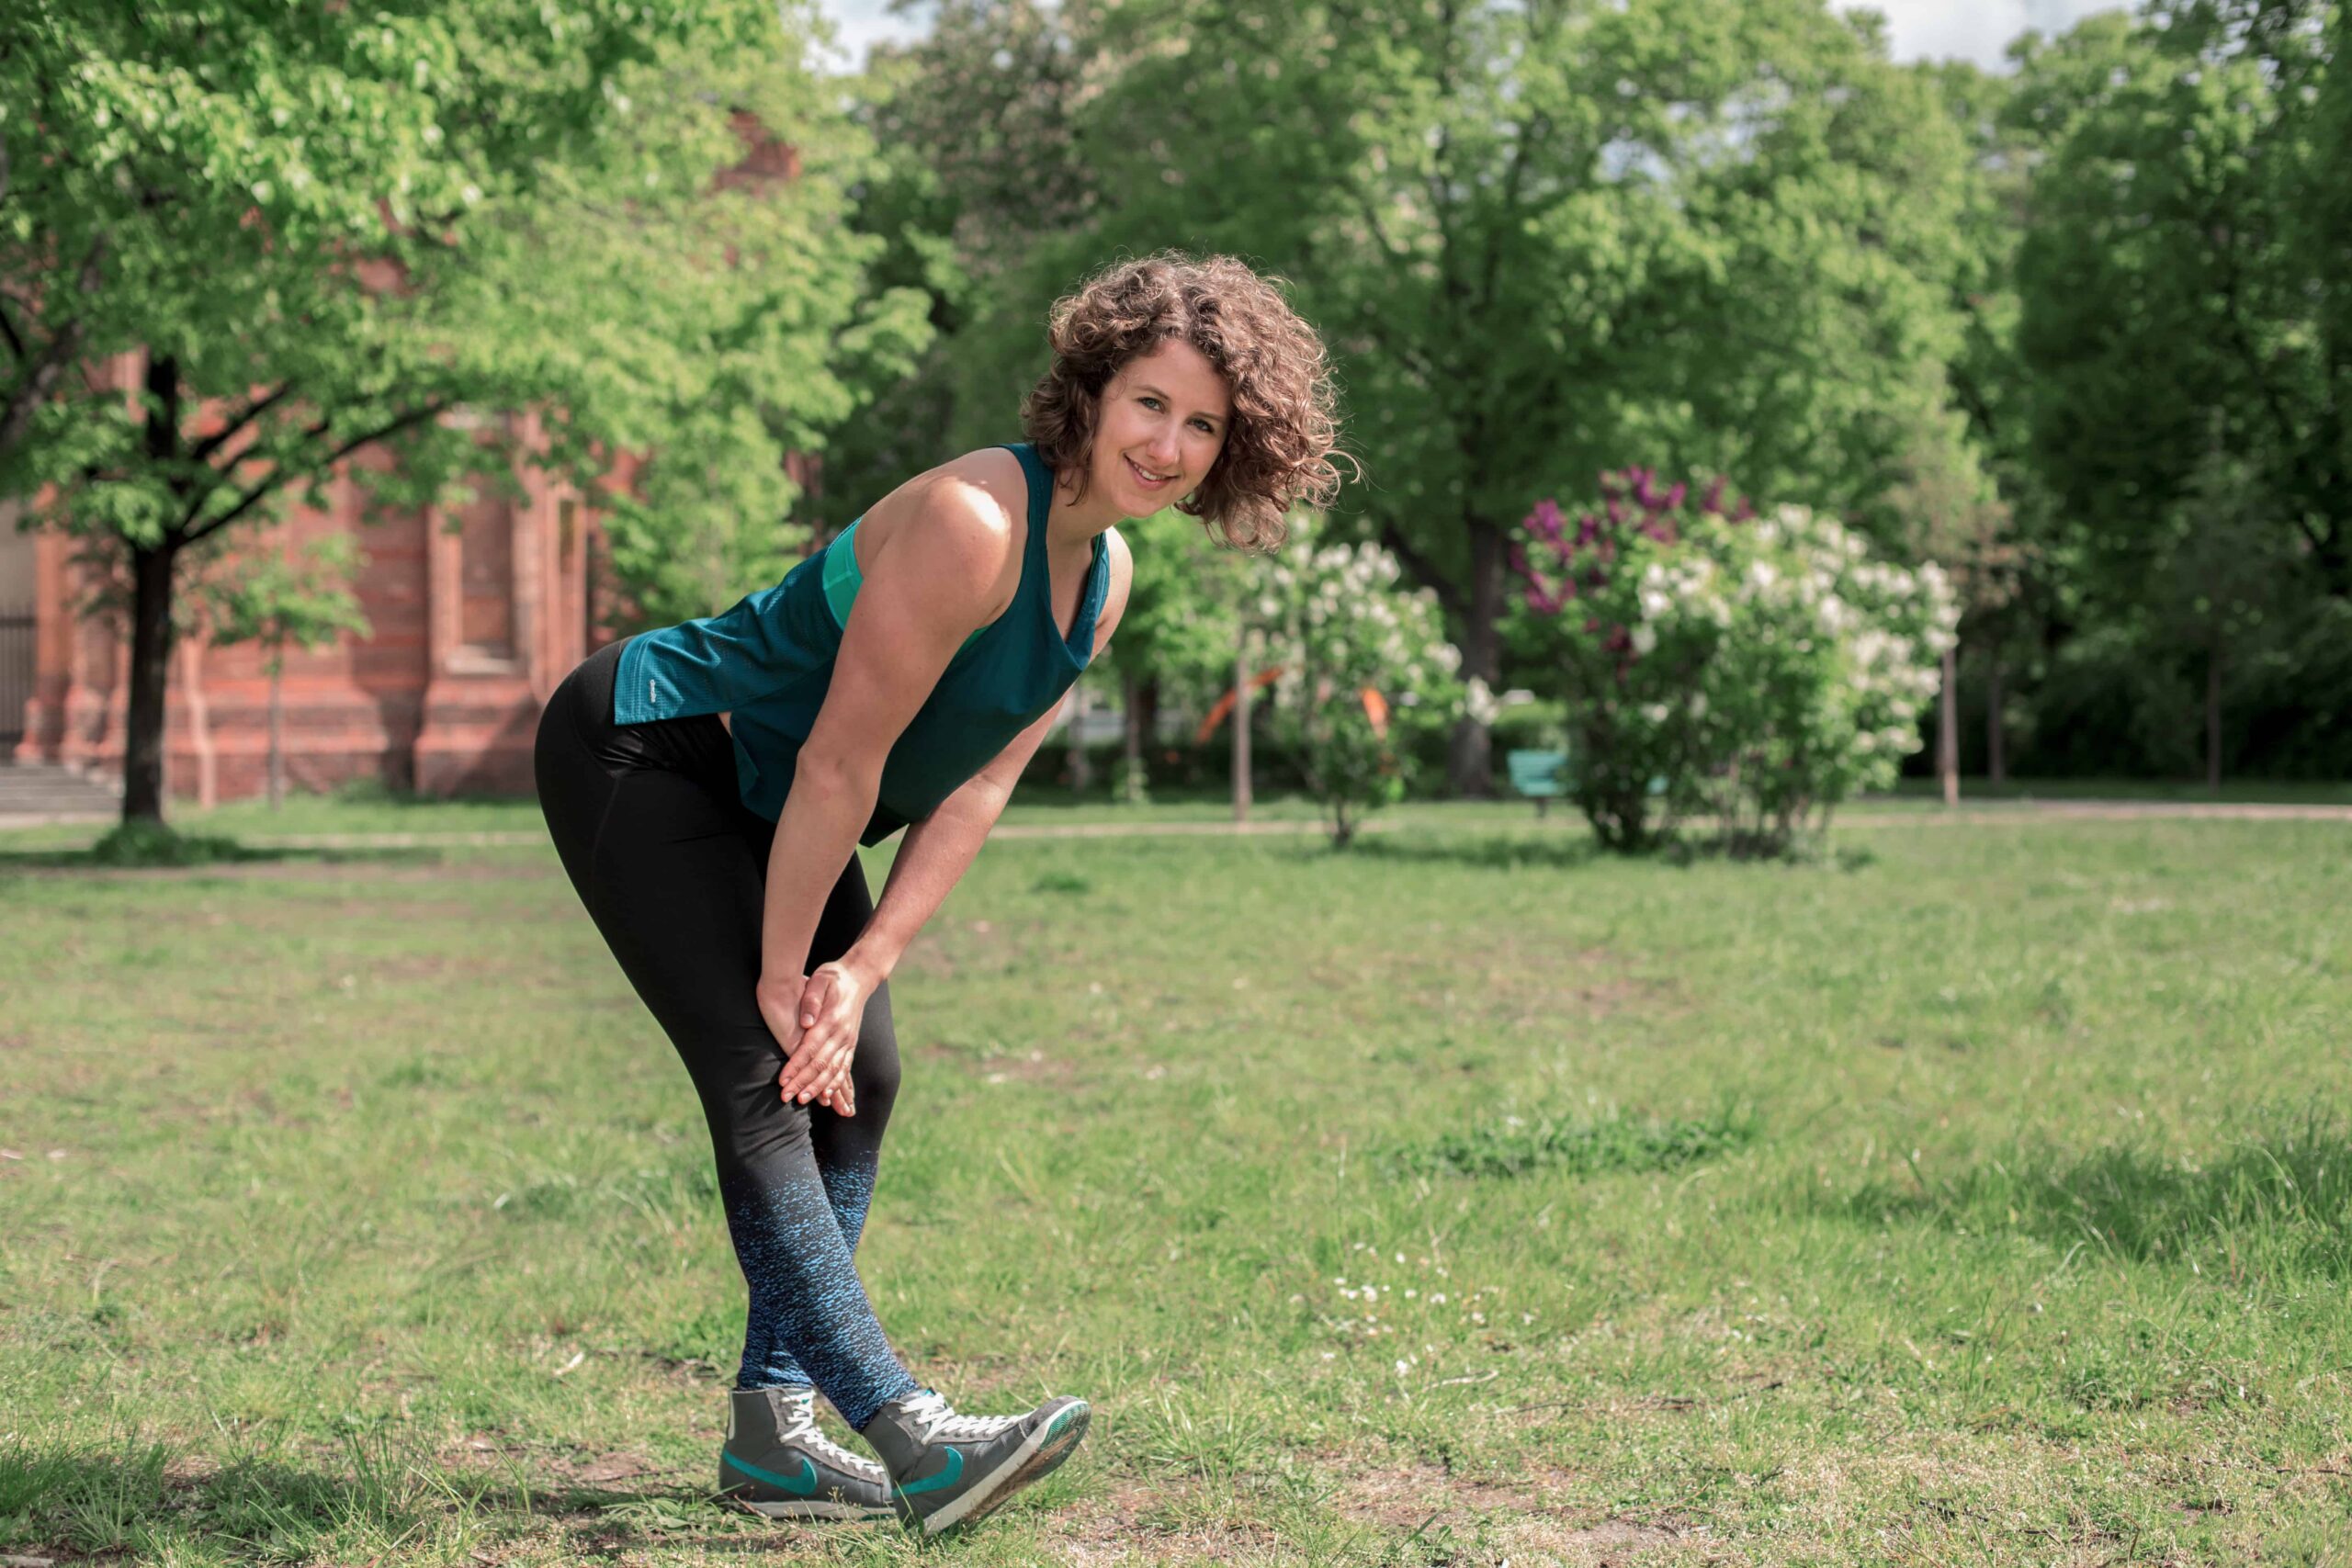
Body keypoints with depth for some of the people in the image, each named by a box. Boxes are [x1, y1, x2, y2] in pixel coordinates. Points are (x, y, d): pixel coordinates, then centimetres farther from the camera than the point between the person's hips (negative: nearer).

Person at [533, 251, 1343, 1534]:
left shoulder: (1106, 573, -1)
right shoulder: (971, 524, -29)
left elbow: (975, 790, -1)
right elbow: (841, 765, -25)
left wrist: (860, 971, -9)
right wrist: (783, 975, -17)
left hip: (756, 801, 10)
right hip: (640, 754, -10)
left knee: (860, 1078, 4)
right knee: (760, 1079, -17)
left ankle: (771, 1430, 8)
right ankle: (907, 1435, -23)